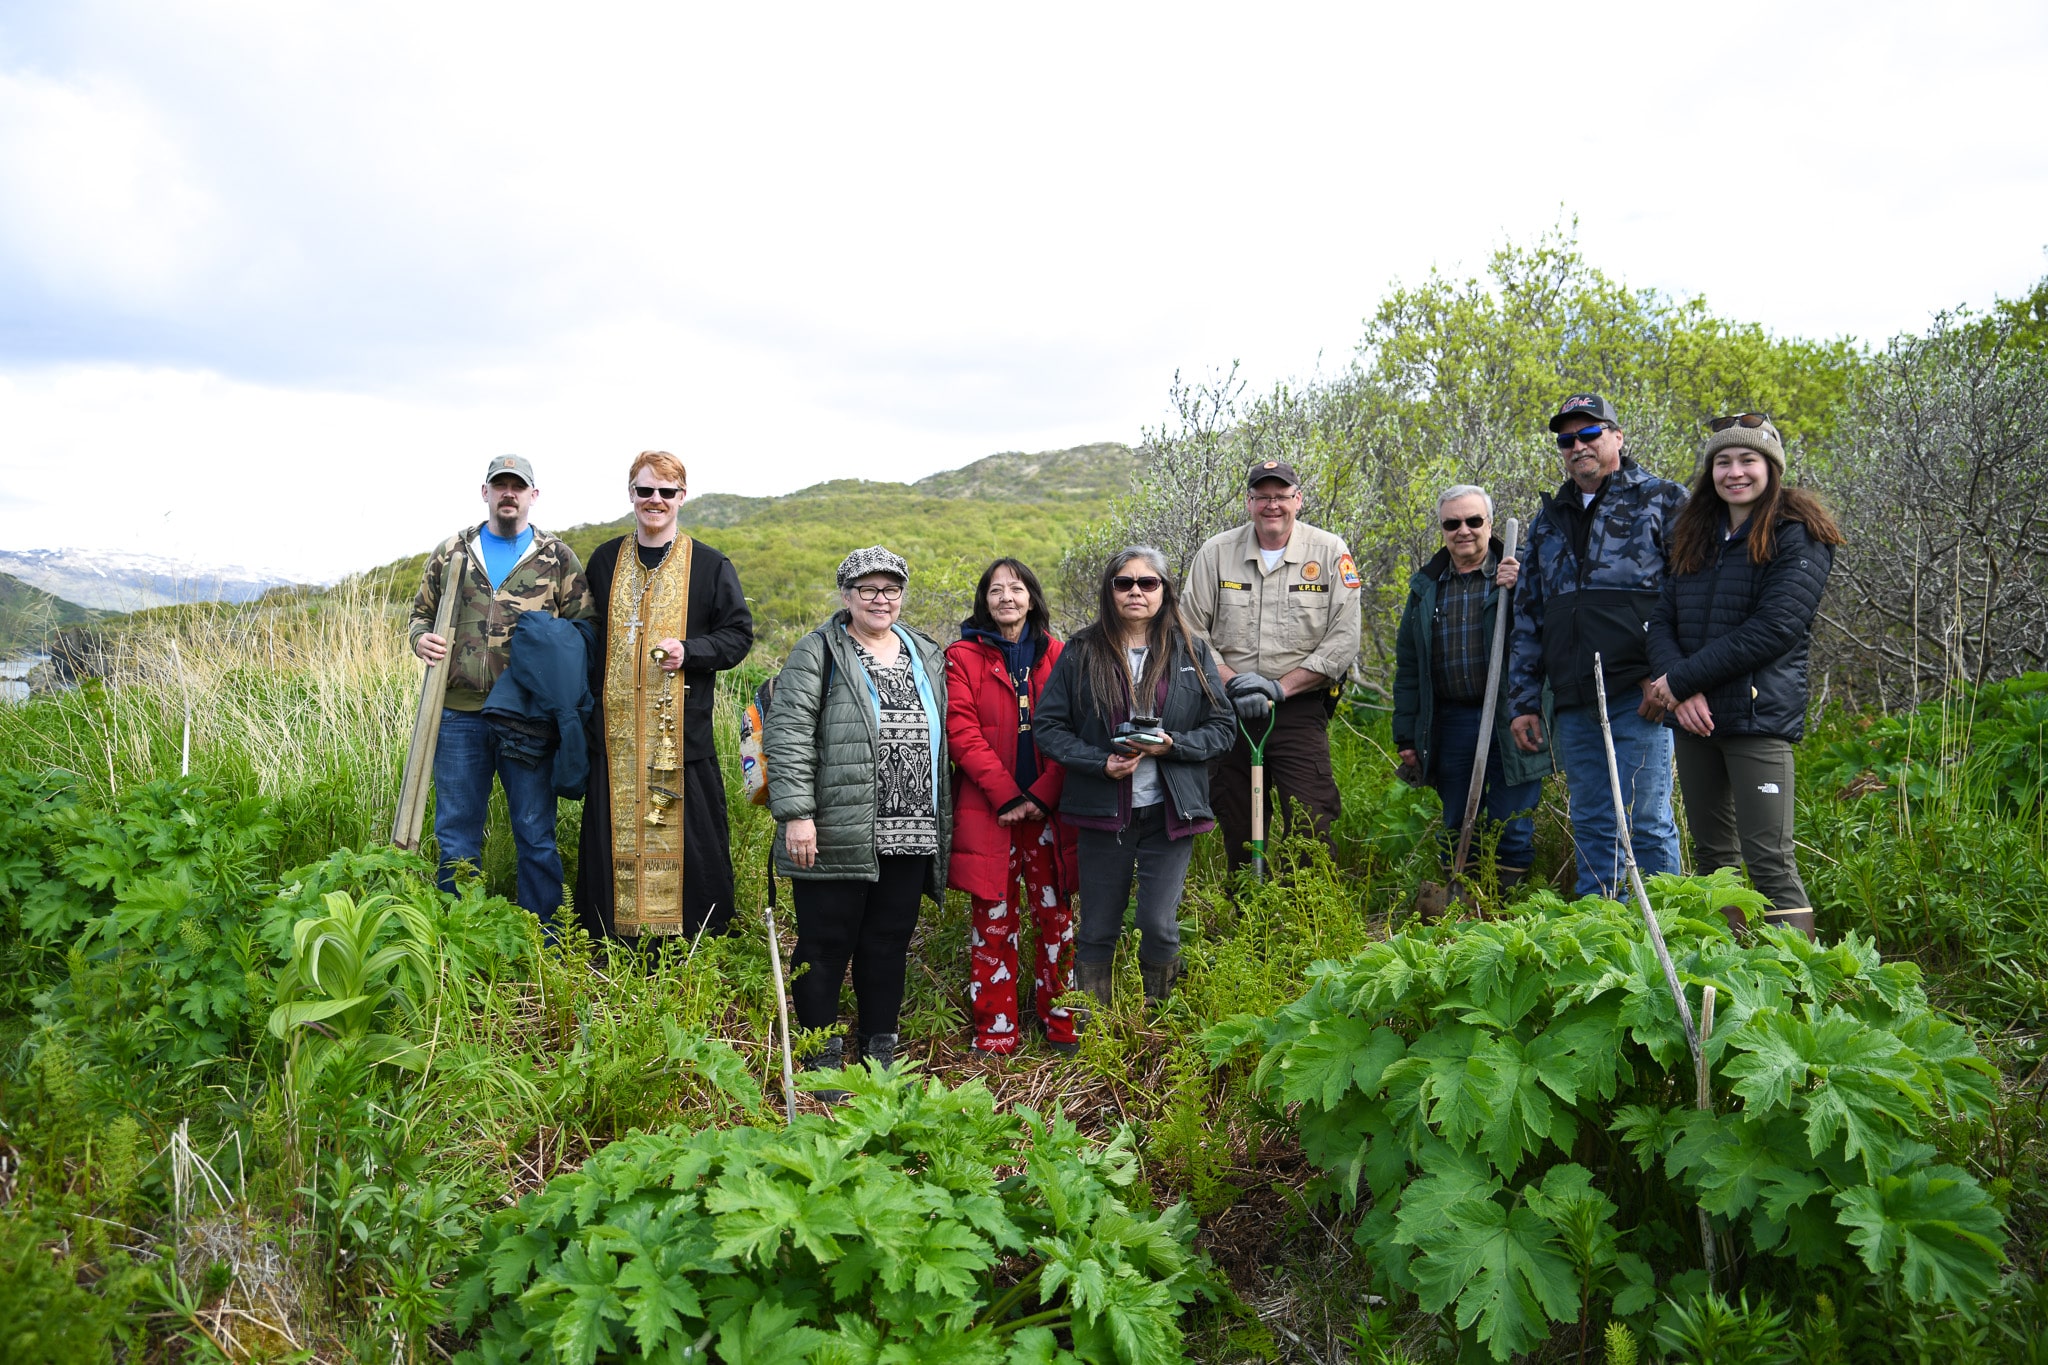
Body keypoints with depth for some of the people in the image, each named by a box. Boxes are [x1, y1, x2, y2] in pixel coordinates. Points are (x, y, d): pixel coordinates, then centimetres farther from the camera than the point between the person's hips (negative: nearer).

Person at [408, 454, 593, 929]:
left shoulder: (559, 560, 5)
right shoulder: (450, 552, 11)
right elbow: (421, 612, 18)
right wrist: (421, 639, -4)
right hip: (459, 713, 2)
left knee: (535, 833, 6)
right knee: (455, 832, 10)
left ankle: (542, 938, 18)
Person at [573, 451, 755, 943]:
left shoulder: (710, 565, 2)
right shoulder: (605, 560, 12)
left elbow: (739, 633, 3)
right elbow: (587, 634, 20)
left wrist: (690, 651, -13)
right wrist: (587, 696, 11)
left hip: (681, 730, -2)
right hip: (616, 731, 3)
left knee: (681, 831, -1)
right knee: (616, 831, 5)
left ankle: (689, 949, 11)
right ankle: (613, 945, 16)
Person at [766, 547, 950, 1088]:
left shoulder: (926, 656, 16)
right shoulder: (819, 653, -2)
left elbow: (938, 739, 20)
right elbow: (786, 735, -10)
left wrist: (940, 819, 17)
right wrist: (795, 814, -17)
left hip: (909, 836, 5)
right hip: (837, 836, -5)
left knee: (890, 941, 12)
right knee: (827, 942, 3)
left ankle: (881, 1052, 26)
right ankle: (822, 1055, 18)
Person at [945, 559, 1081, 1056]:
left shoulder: (1055, 655, 9)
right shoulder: (964, 656, 3)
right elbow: (962, 732, -6)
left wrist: (1041, 796, -8)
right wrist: (1007, 796, -13)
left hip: (1047, 809, 2)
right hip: (989, 810, -2)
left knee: (1056, 913, 5)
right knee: (995, 920, 3)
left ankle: (1060, 1022, 18)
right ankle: (995, 1034, 12)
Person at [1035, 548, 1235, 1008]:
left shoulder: (1192, 652, 3)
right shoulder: (1082, 651, 0)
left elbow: (1221, 727, 5)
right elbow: (1047, 724, -1)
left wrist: (1171, 745, -14)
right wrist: (1101, 763, -14)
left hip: (1169, 812, 0)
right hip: (1103, 812, 0)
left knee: (1159, 926, -5)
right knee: (1097, 931, 8)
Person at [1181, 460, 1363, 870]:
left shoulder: (1330, 553, 0)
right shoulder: (1215, 553, 3)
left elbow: (1344, 640, -5)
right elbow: (1193, 632, 3)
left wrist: (1281, 687, -12)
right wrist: (1232, 682, -11)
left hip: (1300, 712, -2)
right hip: (1227, 710, 2)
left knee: (1310, 831, -7)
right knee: (1237, 831, 9)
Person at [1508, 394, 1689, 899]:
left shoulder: (1663, 500, 3)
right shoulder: (1549, 520, 19)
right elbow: (1528, 616, 18)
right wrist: (1525, 701, 13)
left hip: (1638, 696, -5)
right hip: (1573, 702, 5)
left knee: (1645, 820, -4)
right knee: (1591, 825, 10)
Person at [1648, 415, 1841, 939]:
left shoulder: (1798, 537, -3)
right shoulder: (1697, 537, 16)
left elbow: (1774, 628, -15)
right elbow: (1662, 620, 8)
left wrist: (1680, 679, -14)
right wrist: (1680, 692, -11)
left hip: (1758, 717, -6)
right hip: (1695, 718, 7)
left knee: (1769, 860, -10)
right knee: (1712, 855, 13)